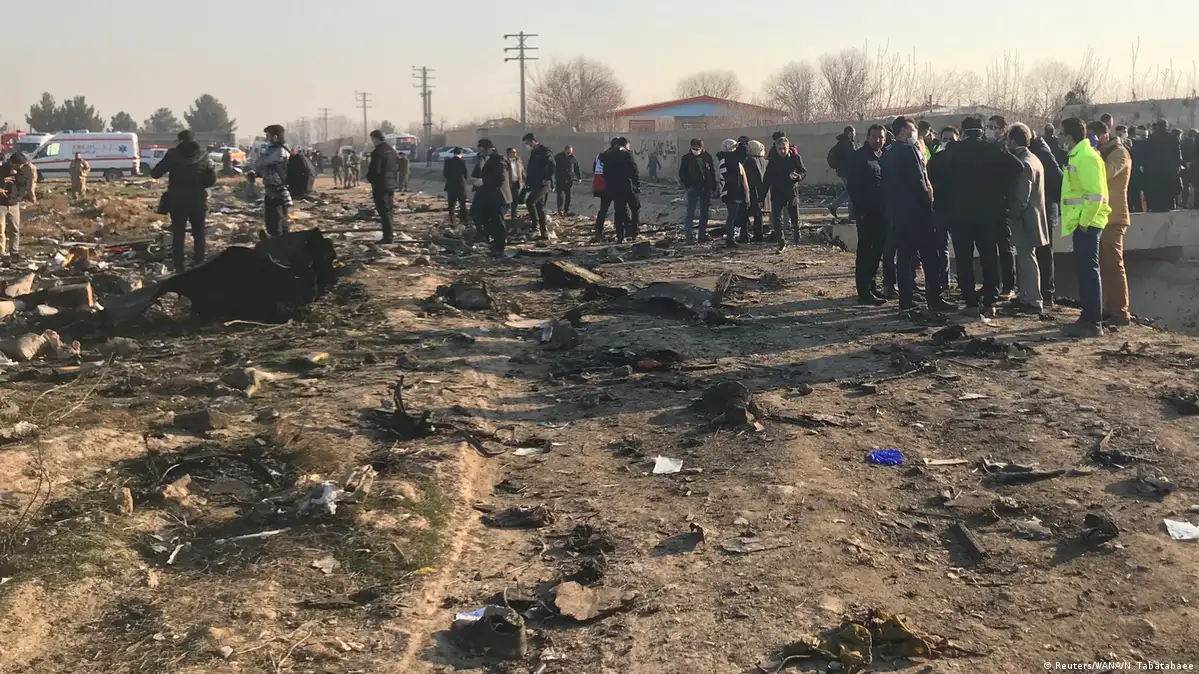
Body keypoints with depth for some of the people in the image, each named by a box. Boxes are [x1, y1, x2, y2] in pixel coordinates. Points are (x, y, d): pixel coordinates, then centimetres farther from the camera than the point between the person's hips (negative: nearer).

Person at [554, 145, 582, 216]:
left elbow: (577, 168, 14)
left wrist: (579, 177, 12)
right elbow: (554, 168, -1)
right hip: (560, 180, -3)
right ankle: (560, 210, -8)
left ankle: (566, 211, 12)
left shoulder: (573, 158, 4)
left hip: (569, 180, 3)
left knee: (568, 195, 5)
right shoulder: (558, 157, -2)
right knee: (560, 194, -11)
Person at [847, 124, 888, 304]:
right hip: (866, 212, -7)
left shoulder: (883, 157, 15)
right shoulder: (858, 157, -5)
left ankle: (870, 284, 21)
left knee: (877, 249, 10)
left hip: (881, 211, 7)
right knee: (865, 250, -5)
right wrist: (860, 208, -16)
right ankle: (864, 292, -3)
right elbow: (852, 185, -11)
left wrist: (887, 208, 5)